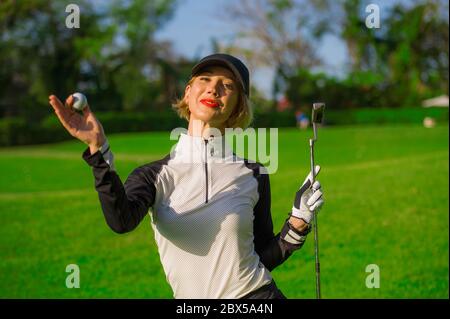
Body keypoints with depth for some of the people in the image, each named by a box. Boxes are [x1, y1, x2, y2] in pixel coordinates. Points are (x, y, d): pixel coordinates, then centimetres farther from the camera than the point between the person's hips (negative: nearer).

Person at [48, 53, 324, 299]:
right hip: (192, 304, 0)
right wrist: (98, 149, -33)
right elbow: (122, 221, -23)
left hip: (256, 294, 0)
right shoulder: (154, 175, -2)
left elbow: (265, 257, 7)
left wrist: (297, 222, -8)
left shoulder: (252, 175, 1)